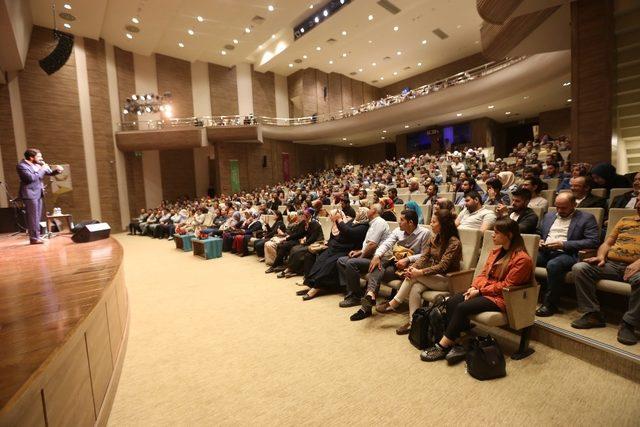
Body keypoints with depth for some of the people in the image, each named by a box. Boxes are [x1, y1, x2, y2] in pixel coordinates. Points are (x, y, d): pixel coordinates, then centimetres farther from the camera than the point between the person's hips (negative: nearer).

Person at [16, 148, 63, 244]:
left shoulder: (37, 164, 10)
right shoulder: (21, 166, -12)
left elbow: (49, 173, 18)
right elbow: (31, 178, -23)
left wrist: (57, 170, -3)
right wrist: (42, 169, -14)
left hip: (39, 193, 8)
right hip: (30, 194, -8)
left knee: (38, 217, 13)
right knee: (33, 217, -6)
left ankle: (36, 236, 21)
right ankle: (34, 238, -1)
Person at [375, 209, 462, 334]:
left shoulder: (454, 242, -16)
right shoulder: (434, 238, 7)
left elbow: (442, 266, -23)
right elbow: (424, 256, 2)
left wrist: (420, 272, -30)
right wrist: (413, 267, -18)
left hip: (447, 280, -6)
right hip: (433, 276, 6)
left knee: (414, 276, -27)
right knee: (415, 288, -25)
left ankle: (393, 304, -16)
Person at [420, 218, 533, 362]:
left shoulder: (522, 259, -10)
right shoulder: (496, 252, 15)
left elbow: (506, 286, -15)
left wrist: (480, 291, -15)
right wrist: (474, 287, -5)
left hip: (501, 298, -8)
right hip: (483, 291, 8)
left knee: (462, 307, -26)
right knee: (451, 302, -17)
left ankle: (442, 346, -15)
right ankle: (459, 344, -18)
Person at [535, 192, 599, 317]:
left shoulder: (586, 218, 7)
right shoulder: (549, 216, 23)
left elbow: (593, 241, -5)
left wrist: (563, 244, -14)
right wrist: (539, 241, 4)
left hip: (567, 254, -5)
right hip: (545, 252, 5)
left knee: (553, 265, -37)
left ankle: (550, 304, -22)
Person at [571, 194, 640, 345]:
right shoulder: (625, 220, 26)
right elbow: (607, 243, 22)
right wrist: (601, 256, 0)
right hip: (611, 263, 4)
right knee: (579, 268, -22)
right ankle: (593, 314, -16)